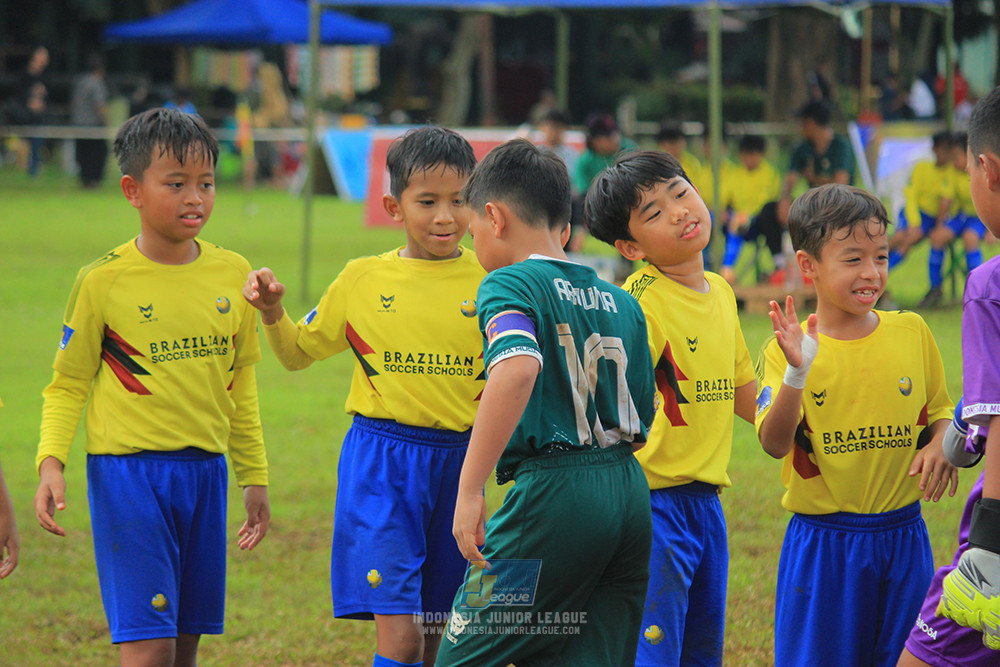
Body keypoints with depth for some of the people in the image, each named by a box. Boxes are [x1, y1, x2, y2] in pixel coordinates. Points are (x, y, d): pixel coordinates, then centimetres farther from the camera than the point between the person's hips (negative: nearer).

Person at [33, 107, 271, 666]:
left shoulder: (232, 274, 6)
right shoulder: (103, 281, -7)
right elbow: (67, 385, -1)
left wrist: (255, 477, 18)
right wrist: (51, 462, -16)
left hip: (206, 471, 5)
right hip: (128, 469, -5)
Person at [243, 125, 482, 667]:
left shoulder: (487, 283, -1)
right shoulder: (362, 280, 2)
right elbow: (299, 353, 13)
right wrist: (272, 312, -5)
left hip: (457, 460, 2)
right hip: (380, 459, -1)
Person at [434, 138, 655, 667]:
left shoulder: (510, 284, -4)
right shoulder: (622, 303, 17)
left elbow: (517, 367, -25)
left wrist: (469, 490, -25)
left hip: (554, 492, -7)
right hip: (631, 493, 7)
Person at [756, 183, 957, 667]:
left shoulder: (911, 333, 2)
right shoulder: (788, 351, -7)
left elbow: (940, 411, 13)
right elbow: (775, 444, -17)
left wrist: (940, 446, -8)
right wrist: (797, 374, -31)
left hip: (903, 536, 3)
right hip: (822, 544, -3)